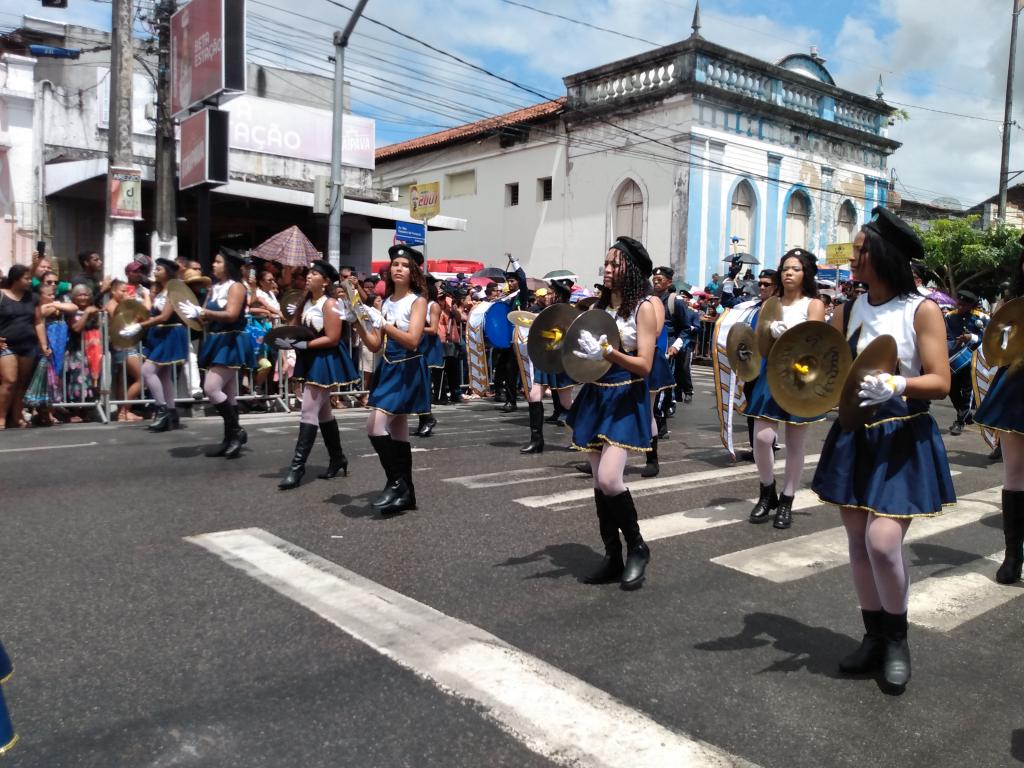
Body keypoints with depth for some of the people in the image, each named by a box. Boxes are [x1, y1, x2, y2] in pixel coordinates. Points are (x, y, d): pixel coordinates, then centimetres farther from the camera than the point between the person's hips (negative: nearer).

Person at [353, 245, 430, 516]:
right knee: (396, 431, 10)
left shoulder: (418, 301, -6)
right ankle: (405, 493, 18)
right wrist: (359, 325, -6)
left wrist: (382, 323, -27)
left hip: (408, 370, -7)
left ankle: (397, 482, -7)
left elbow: (412, 341, -20)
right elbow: (375, 346, 10)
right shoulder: (386, 302, 11)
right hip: (388, 368, 7)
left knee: (376, 425, -19)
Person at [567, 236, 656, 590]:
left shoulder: (643, 308, -6)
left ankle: (637, 547, 5)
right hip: (595, 396, 6)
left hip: (625, 400, -6)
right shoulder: (598, 307, 11)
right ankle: (613, 558, 18)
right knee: (599, 482, 7)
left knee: (609, 479, -17)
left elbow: (644, 365, -14)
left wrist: (608, 352, -28)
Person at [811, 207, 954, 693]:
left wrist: (895, 385, -30)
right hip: (854, 436, 6)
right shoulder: (848, 312, 7)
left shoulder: (922, 310, -9)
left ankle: (897, 639, 11)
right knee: (858, 540, 9)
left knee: (883, 541, -16)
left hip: (903, 440, -5)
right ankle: (874, 637, 27)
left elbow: (940, 383, -13)